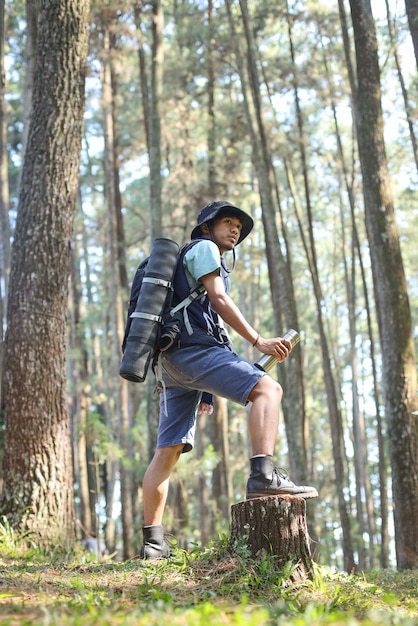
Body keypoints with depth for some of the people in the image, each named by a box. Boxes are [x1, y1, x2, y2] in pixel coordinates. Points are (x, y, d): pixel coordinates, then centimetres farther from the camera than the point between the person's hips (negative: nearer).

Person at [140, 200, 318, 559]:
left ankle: (153, 542, 3)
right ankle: (264, 475, -40)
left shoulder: (186, 261, 36)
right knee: (267, 388, -21)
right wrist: (259, 341, -11)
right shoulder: (203, 248, 8)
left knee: (168, 451, 4)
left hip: (174, 361, 10)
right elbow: (219, 300, -6)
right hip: (194, 348, -10)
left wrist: (203, 391, 28)